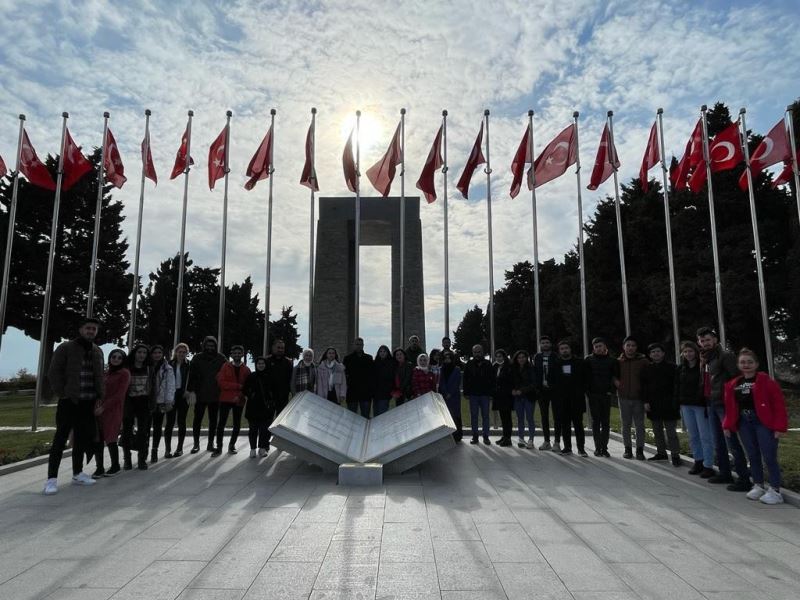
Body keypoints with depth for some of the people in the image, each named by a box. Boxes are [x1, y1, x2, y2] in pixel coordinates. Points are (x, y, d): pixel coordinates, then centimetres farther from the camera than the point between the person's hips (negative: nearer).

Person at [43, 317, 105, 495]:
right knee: (60, 440, -3)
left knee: (82, 439, 12)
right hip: (69, 402, -5)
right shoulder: (65, 348, -4)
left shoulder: (97, 351, 12)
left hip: (88, 403, 5)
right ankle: (52, 479, 2)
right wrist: (63, 394, -12)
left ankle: (77, 474, 23)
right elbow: (53, 373, -7)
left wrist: (100, 396, 7)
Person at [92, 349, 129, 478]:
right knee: (98, 440, 1)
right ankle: (99, 468, 10)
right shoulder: (106, 373, 15)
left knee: (110, 439, -1)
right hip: (99, 410, 5)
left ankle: (115, 466, 16)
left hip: (113, 410, -5)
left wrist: (104, 407, -14)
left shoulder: (125, 373, -3)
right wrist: (97, 405, 4)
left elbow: (120, 394, -10)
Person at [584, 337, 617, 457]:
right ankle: (598, 447, 5)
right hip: (593, 395, -1)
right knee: (595, 421, 2)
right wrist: (587, 391, -3)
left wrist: (612, 390, -1)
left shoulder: (612, 360, 5)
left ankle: (604, 448, 7)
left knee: (606, 422, 2)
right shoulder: (589, 360, 3)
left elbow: (616, 376, 8)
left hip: (606, 395, 1)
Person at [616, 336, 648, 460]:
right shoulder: (618, 362, 4)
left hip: (638, 398, -1)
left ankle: (640, 450, 10)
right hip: (623, 397, 1)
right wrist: (616, 381, -4)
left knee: (639, 425, 2)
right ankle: (628, 449, 16)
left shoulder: (643, 361, -1)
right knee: (626, 424, 7)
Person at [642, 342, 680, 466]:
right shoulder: (646, 369, 10)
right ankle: (661, 452, 22)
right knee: (657, 431, 12)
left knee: (671, 431, -3)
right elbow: (644, 387, 9)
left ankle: (675, 455, 4)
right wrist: (645, 402, 1)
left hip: (668, 405, -4)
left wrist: (676, 402, -10)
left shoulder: (671, 367, -1)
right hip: (653, 405, 5)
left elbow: (676, 386, -3)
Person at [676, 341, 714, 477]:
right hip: (686, 406, 6)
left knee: (705, 436, -2)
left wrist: (707, 404, -18)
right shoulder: (680, 368, 11)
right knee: (693, 436, 12)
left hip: (701, 405, -6)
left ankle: (708, 466, 3)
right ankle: (698, 461, 23)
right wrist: (678, 403, 7)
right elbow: (677, 387, 15)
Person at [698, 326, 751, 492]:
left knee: (731, 442, -9)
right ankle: (725, 473, 25)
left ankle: (744, 479, -4)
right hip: (711, 404, 9)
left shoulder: (725, 356, -9)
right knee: (718, 442, 15)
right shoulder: (705, 359, 16)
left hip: (724, 404, -9)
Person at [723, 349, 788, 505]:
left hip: (764, 422, -5)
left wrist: (780, 426, -15)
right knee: (753, 456, 11)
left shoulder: (766, 381, -8)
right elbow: (730, 407, 12)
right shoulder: (733, 384, 8)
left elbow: (779, 404, -11)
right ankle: (758, 486, 22)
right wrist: (728, 425, 8)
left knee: (769, 457, -4)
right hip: (744, 423, 5)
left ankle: (775, 490, 5)